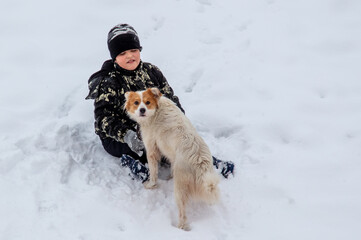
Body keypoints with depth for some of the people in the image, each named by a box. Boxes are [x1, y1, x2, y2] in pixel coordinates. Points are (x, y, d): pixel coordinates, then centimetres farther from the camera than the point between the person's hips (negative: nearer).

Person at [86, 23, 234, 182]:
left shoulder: (151, 71, 5)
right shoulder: (108, 84, -11)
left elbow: (169, 97, 10)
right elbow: (103, 117, -20)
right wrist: (126, 135, -38)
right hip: (117, 139, -6)